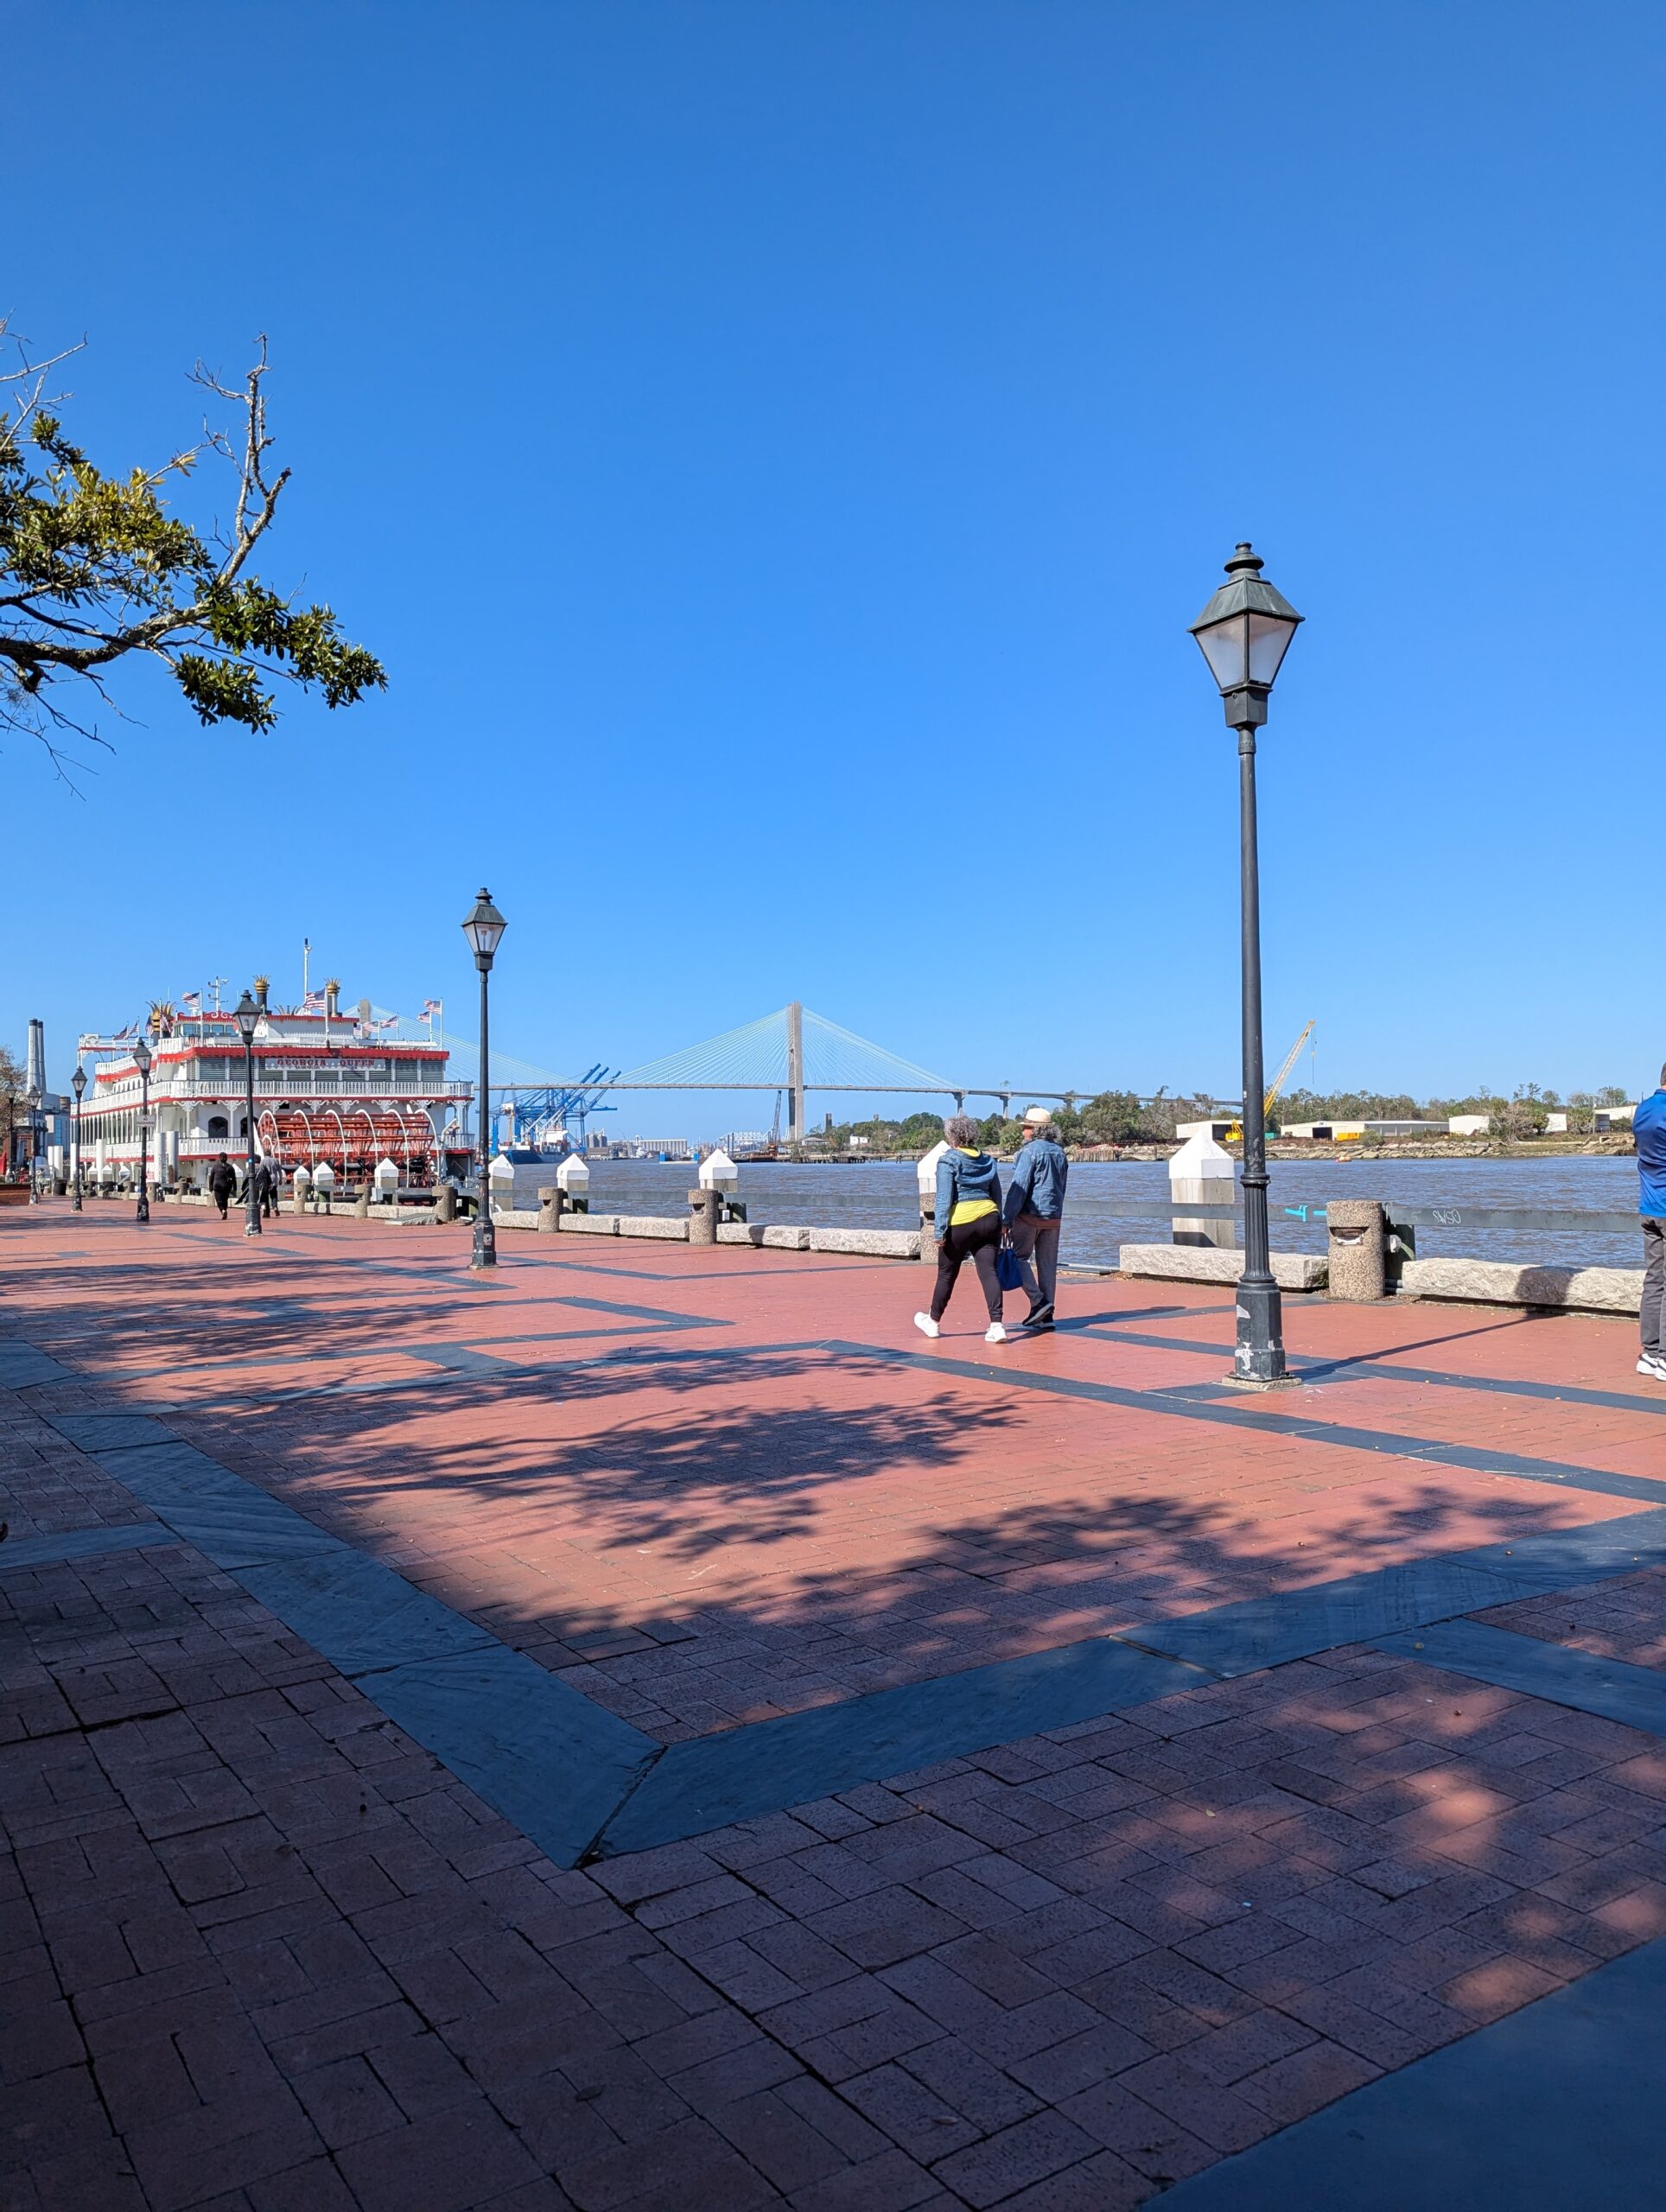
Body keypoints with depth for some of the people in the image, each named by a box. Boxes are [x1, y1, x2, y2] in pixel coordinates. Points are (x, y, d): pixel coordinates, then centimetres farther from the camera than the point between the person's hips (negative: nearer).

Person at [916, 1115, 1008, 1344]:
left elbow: (944, 1198, -11)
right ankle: (996, 1326, -10)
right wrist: (997, 1226, 24)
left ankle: (933, 1322, 26)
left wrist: (940, 1231, -9)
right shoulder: (987, 1159, 13)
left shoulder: (948, 1160, -5)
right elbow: (997, 1195, 17)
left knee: (946, 1275, 10)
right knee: (988, 1273, 0)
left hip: (960, 1222, -4)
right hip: (989, 1219, 5)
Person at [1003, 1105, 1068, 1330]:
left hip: (1030, 1213, -7)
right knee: (1048, 1263, 7)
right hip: (1054, 1216, 7)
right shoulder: (1060, 1152, 13)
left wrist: (1007, 1218, -13)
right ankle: (1046, 1316, 8)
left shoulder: (1030, 1151, -10)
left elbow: (1019, 1187, -14)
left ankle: (1038, 1301, -10)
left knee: (1019, 1257, 3)